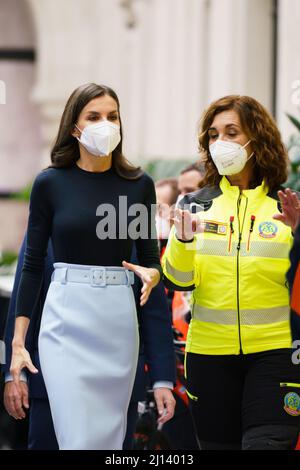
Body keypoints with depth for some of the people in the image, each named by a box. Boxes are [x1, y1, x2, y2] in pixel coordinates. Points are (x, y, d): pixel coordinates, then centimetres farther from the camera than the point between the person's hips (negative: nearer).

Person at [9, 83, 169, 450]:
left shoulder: (139, 184, 5)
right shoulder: (49, 183, 0)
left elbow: (150, 257, 11)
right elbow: (32, 263, 2)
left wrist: (151, 275, -14)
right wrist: (18, 341, -2)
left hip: (119, 319, 3)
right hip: (66, 321, -3)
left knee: (111, 435, 6)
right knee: (79, 438, -11)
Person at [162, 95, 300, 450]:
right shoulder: (196, 204, 6)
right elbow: (179, 281, -3)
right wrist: (183, 240, -22)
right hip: (209, 352, 3)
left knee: (266, 443, -13)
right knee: (219, 443, 9)